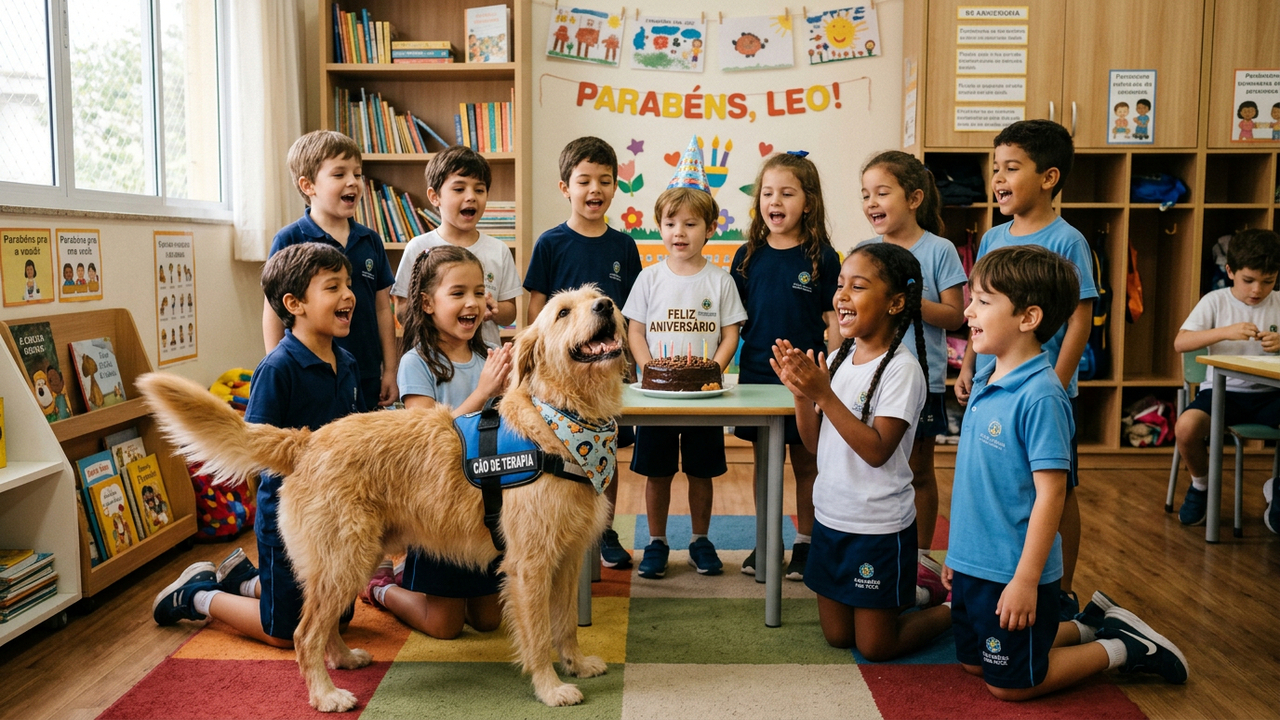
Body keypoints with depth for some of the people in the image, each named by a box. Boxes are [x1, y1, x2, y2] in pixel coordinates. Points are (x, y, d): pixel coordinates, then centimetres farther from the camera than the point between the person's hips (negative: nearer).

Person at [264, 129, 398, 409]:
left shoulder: (371, 241, 7)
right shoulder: (289, 241, -5)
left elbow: (383, 309, 11)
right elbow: (274, 312, -3)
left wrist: (390, 370, 9)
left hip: (366, 381, 4)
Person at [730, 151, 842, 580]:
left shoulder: (821, 257, -4)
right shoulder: (749, 255, 4)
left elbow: (834, 321, -3)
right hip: (756, 374, 3)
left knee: (806, 463, 9)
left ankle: (805, 543, 24)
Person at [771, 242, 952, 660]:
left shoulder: (902, 369, -17)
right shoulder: (838, 360, 4)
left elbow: (877, 450, -23)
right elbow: (815, 444, 5)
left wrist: (824, 394, -27)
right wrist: (800, 392, -11)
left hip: (879, 526, -7)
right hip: (831, 515, 7)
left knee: (874, 646, 6)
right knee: (837, 636, 16)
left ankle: (953, 606, 29)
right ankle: (903, 592, 39)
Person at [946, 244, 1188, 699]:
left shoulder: (1039, 396, -22)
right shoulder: (985, 383, 4)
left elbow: (1051, 491, -22)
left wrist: (1027, 579, -21)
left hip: (1013, 572, -9)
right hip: (973, 563, 9)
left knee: (1009, 685, 8)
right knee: (972, 663, 23)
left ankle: (1124, 649, 23)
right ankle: (1090, 627, 34)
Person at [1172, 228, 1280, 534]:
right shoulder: (1216, 302, 1)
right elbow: (1180, 342, -11)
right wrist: (1225, 332, -25)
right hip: (1222, 390, -1)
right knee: (1185, 426, -31)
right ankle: (1201, 485, 3)